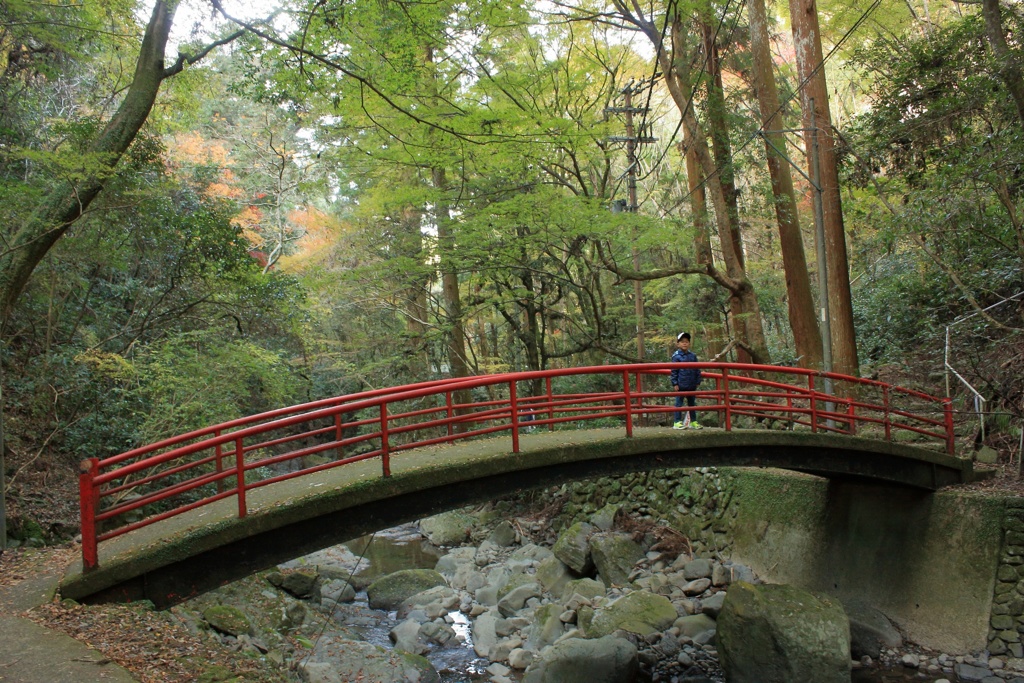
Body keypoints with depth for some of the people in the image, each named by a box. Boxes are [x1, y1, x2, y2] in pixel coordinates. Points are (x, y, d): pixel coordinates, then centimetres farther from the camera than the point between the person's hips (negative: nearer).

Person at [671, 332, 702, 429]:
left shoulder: (693, 355, 7)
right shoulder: (676, 356, -6)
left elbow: (697, 370, 10)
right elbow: (674, 371, -6)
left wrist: (698, 381, 5)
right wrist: (675, 383, -10)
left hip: (692, 385, 5)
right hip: (681, 385, -5)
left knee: (692, 403, 13)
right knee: (679, 403, 1)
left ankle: (693, 421, 21)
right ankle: (677, 422, 5)